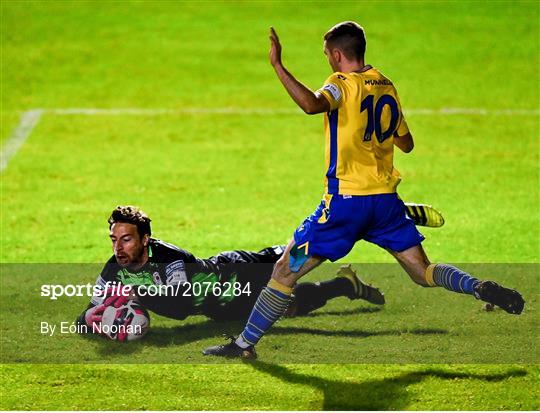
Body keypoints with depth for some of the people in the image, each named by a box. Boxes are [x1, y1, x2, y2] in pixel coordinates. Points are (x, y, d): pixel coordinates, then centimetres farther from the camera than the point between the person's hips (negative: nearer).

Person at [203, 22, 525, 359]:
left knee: (286, 270, 2)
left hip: (346, 200, -6)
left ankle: (246, 344, 4)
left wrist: (277, 65, -30)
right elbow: (406, 143, 20)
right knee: (423, 272, 10)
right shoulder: (387, 85, 10)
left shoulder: (343, 84, -10)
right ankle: (480, 288, -16)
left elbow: (312, 104, -33)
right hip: (386, 199, 6)